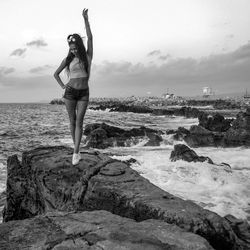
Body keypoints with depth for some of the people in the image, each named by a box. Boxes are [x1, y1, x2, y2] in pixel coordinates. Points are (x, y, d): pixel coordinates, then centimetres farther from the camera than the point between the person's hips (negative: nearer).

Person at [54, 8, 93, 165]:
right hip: (70, 92, 1)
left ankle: (75, 153, -7)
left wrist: (86, 19, -12)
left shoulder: (87, 56, 3)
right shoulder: (68, 59, 4)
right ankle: (77, 150, 17)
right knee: (72, 121, 5)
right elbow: (56, 73, 15)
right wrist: (62, 86, 4)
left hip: (84, 93, -1)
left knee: (79, 122, -7)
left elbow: (90, 37, -8)